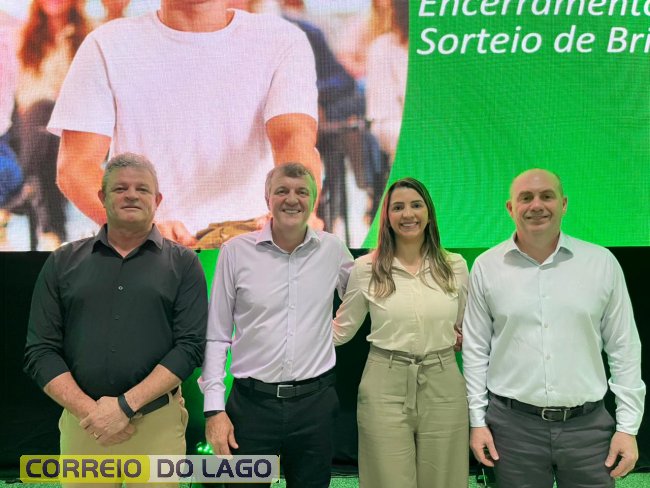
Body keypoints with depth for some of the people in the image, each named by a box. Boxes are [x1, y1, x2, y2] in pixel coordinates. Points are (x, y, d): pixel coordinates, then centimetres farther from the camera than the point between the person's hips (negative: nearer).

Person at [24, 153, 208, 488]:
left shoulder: (183, 264, 1)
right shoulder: (63, 262, 5)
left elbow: (190, 346, -7)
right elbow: (40, 351, 1)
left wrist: (126, 405, -15)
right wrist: (89, 411, -10)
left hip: (158, 424, -1)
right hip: (81, 425, 2)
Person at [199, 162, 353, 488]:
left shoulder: (332, 249, 1)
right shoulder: (236, 251, -4)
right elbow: (216, 336, 0)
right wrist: (214, 407, -4)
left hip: (315, 402, 2)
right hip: (252, 403, -1)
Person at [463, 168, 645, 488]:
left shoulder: (602, 262, -1)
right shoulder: (486, 267, -1)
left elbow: (624, 349, 3)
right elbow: (476, 349, 3)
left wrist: (628, 426, 1)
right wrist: (478, 420, 2)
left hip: (588, 424, 1)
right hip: (512, 424, 0)